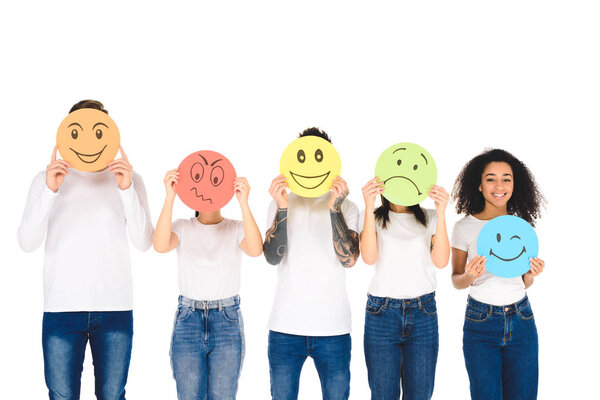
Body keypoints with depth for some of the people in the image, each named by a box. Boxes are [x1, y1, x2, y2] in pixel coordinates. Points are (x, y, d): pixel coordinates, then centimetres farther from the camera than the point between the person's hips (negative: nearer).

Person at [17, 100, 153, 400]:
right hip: (62, 306, 0)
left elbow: (144, 243, -2)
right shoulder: (47, 179, 8)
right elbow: (26, 242, -3)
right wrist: (50, 191, -15)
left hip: (115, 307, 0)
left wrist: (127, 190, -12)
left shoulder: (128, 179, 8)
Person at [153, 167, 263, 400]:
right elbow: (160, 246, -18)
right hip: (188, 319, 1)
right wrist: (170, 197, -25)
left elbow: (255, 250, -20)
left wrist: (243, 202, -28)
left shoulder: (236, 229, 3)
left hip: (227, 321, 0)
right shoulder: (182, 228, 4)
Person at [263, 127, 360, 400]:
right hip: (285, 326, 1)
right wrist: (282, 209, -20)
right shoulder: (280, 204, 6)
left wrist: (335, 208, -20)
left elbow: (348, 259, -11)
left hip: (333, 327, 0)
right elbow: (272, 257, -8)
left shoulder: (345, 206, 4)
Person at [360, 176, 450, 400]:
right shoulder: (374, 217, 7)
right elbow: (369, 257, -10)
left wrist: (441, 213, -14)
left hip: (423, 314, 1)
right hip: (381, 312, -1)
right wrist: (369, 208, -17)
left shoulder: (430, 218, 10)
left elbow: (441, 261, -5)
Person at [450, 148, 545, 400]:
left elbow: (524, 283, 13)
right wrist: (470, 277, -19)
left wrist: (532, 273, -9)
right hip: (481, 321, -3)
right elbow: (456, 280, 2)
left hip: (521, 321, 3)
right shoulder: (465, 227, -4)